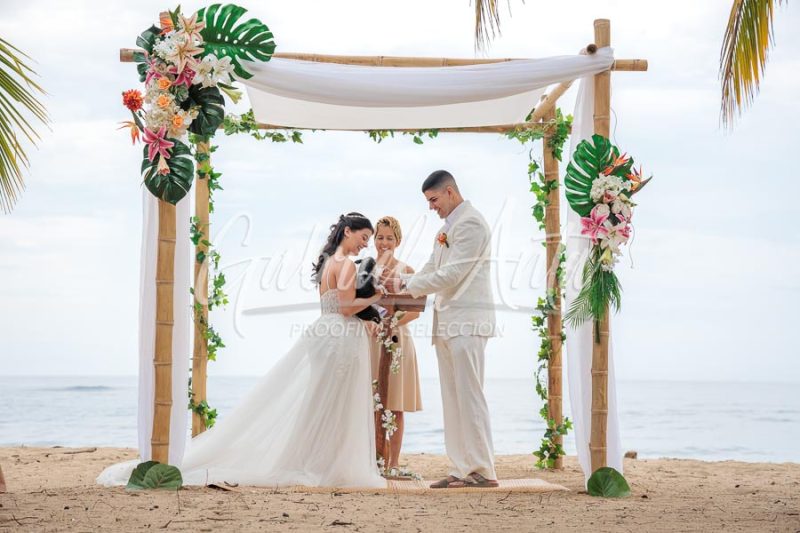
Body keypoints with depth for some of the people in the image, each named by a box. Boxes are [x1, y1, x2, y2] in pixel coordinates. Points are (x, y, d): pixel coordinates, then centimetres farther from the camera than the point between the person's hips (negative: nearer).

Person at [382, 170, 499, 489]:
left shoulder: (470, 223, -10)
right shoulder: (447, 227, 20)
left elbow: (451, 275, -16)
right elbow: (430, 271, 21)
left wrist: (406, 284, -10)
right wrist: (401, 282, 4)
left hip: (466, 322, -10)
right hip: (447, 322, 10)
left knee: (469, 396, -9)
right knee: (452, 400, 8)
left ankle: (483, 471, -5)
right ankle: (461, 470, 11)